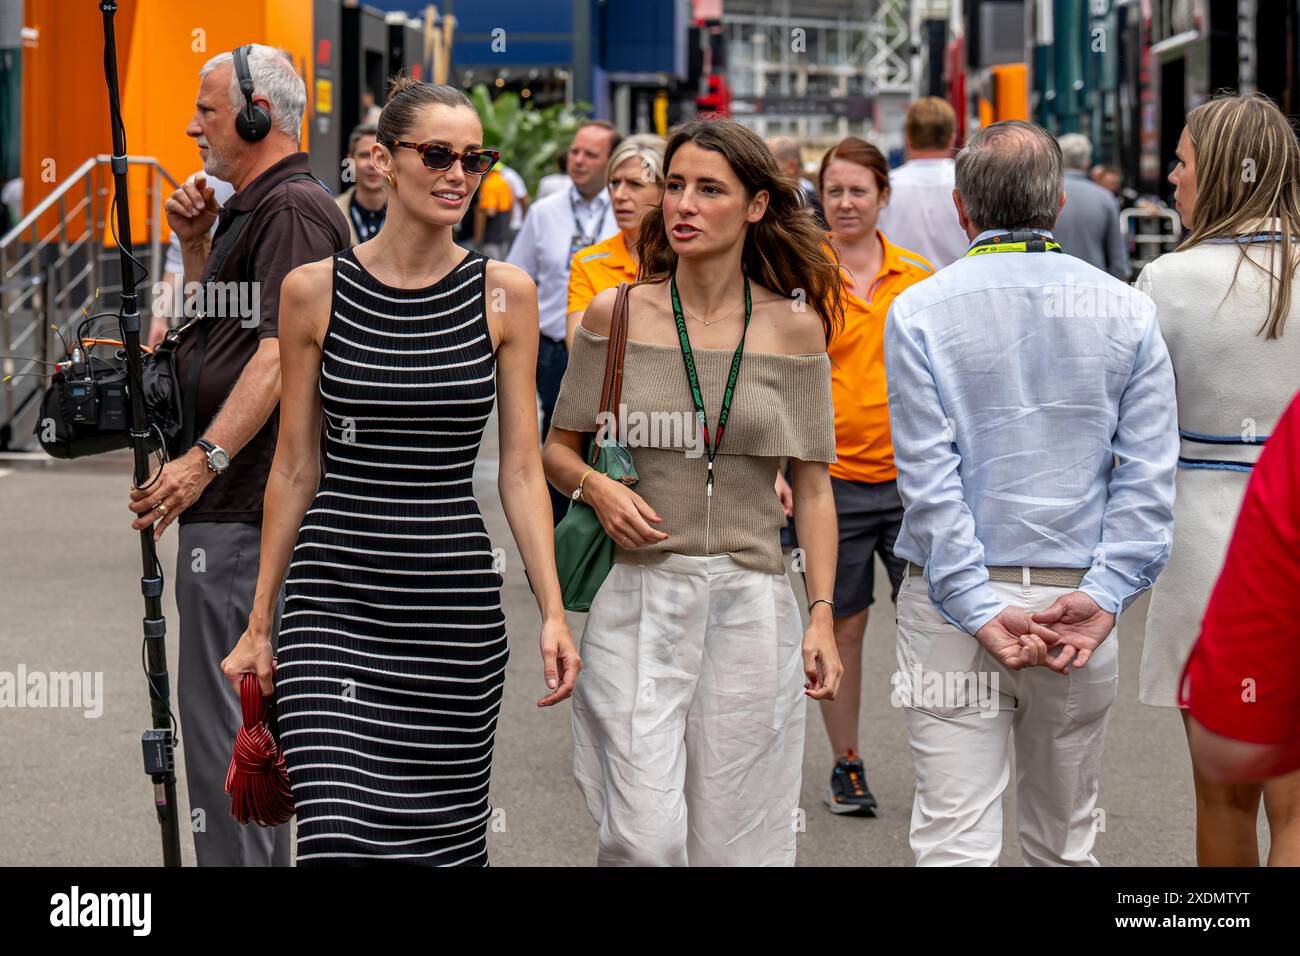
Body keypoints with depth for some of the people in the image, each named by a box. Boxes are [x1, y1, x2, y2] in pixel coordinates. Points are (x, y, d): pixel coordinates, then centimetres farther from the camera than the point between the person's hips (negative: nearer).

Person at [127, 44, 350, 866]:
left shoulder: (295, 209, -13)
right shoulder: (252, 209, 20)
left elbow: (282, 347, -24)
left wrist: (206, 456, -30)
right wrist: (197, 247, 14)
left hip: (246, 504, -11)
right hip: (232, 499, 11)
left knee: (226, 713, -9)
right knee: (242, 709, 15)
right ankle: (259, 855, 23)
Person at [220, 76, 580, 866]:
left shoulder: (506, 294, 3)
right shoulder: (315, 291, 1)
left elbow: (521, 469, 4)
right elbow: (295, 469, 7)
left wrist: (553, 613, -6)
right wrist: (259, 626, 8)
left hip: (457, 593, 1)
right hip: (334, 594, -1)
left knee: (446, 835, 6)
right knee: (342, 836, -12)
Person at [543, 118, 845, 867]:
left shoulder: (795, 327, 4)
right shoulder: (616, 316, 3)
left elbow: (813, 486, 6)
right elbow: (557, 449, 12)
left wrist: (823, 616, 0)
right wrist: (597, 487, -9)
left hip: (752, 606, 1)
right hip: (638, 601, -1)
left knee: (737, 841, 4)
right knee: (645, 839, -9)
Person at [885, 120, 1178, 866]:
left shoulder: (919, 311, -3)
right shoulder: (1127, 312, 3)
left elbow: (928, 480, -10)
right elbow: (1149, 475, -4)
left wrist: (979, 608, -10)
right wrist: (1103, 594, -8)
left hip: (953, 606, -2)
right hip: (1079, 599, 3)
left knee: (955, 840, -2)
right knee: (1067, 843, 16)